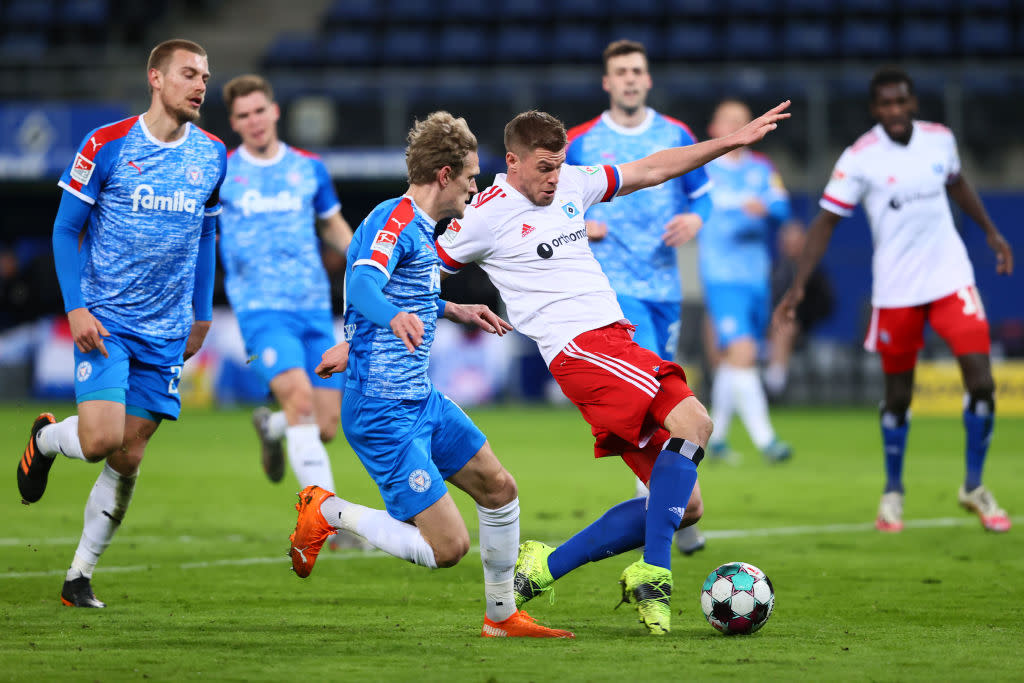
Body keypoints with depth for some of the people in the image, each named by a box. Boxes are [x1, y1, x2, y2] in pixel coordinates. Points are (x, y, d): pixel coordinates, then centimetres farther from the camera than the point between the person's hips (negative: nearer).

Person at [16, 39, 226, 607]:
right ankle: (46, 438, 17)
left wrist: (202, 314, 16)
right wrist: (76, 308, -12)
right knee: (101, 440, -18)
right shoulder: (106, 145, -8)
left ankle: (80, 576, 14)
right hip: (104, 321, -4)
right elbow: (66, 230, -3)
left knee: (128, 459, 2)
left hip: (166, 331, 4)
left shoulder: (212, 155, 5)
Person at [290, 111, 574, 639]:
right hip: (384, 413, -10)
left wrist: (456, 312, 38)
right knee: (448, 547, -13)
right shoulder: (394, 221, -18)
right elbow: (363, 285, -38)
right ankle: (327, 513, 1)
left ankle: (501, 615, 30)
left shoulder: (419, 227, 13)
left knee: (499, 488, 17)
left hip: (422, 400, 10)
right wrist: (396, 316, -58)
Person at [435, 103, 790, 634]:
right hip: (578, 349, -8)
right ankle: (652, 574, -30)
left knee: (684, 505, 2)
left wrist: (733, 140, 20)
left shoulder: (572, 184, 16)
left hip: (616, 341, 8)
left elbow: (650, 170, 23)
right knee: (692, 421, -30)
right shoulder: (486, 216, -3)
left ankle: (543, 568, 7)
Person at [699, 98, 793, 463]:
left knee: (731, 361, 11)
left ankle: (716, 437, 25)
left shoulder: (762, 169, 11)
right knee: (742, 353, -18)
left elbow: (782, 207, -4)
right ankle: (764, 439, -22)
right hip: (721, 278, -4)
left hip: (757, 278, 4)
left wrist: (765, 207, -23)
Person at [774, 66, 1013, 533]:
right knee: (898, 395, 6)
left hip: (951, 276, 2)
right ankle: (893, 494, 28)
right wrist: (798, 285, -13)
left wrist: (991, 231, 26)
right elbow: (826, 221, -7)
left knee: (981, 383, -8)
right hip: (895, 290, -2)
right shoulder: (860, 158, -11)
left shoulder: (940, 139, 0)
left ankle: (974, 487, 10)